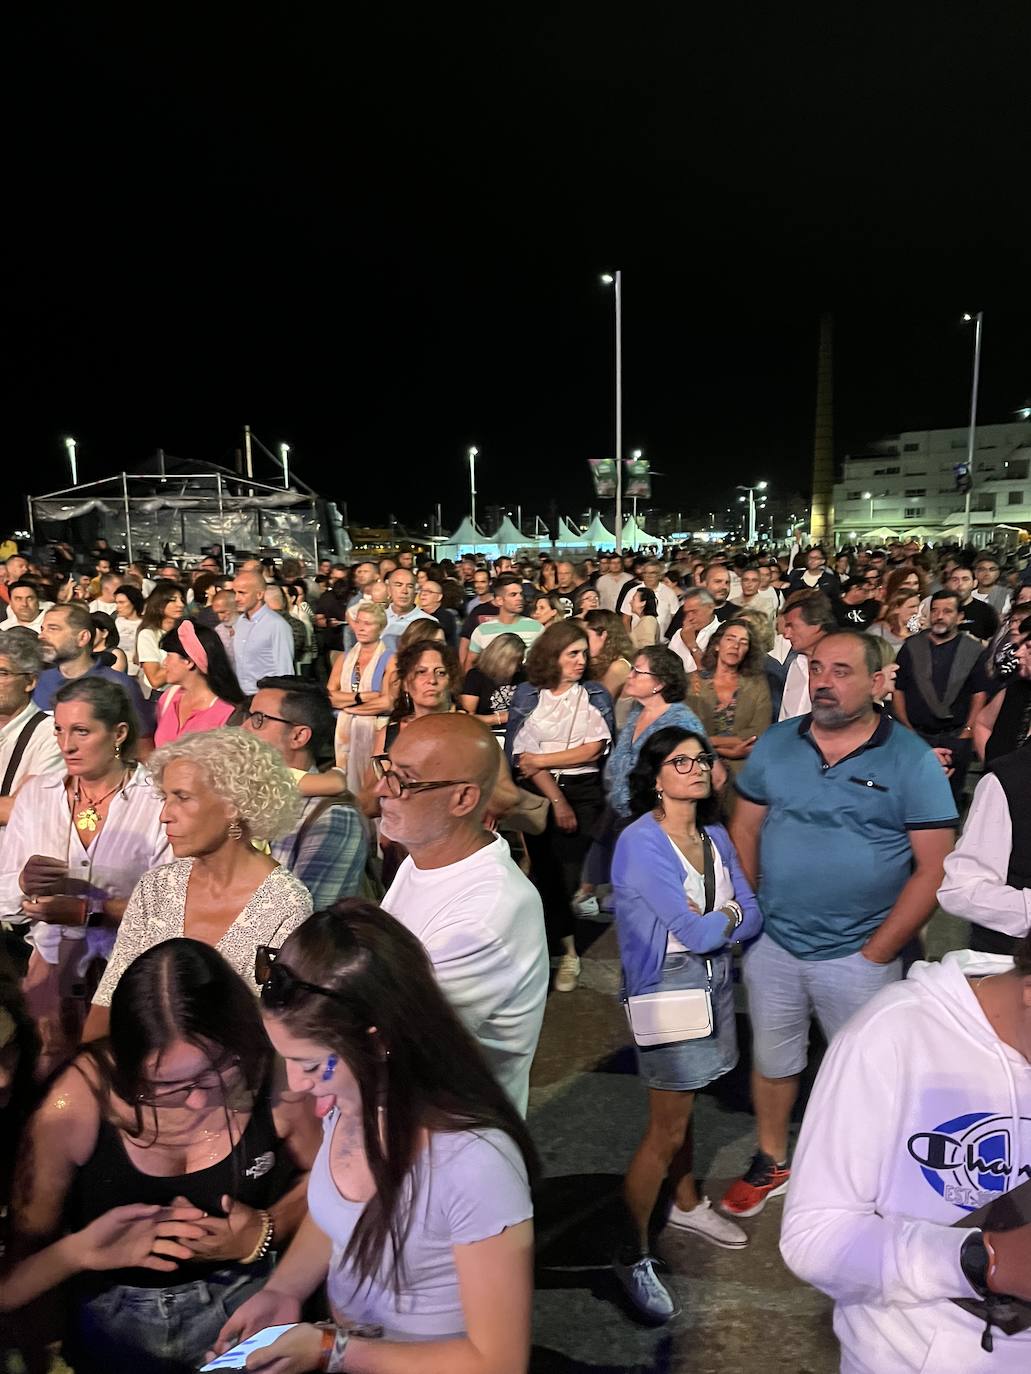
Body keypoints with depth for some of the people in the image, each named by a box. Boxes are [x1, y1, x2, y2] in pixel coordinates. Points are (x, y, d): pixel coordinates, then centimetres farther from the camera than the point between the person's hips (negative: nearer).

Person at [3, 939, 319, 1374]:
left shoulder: (275, 1077, -16)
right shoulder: (76, 1106, -18)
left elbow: (322, 1175, 0)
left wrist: (265, 1233, -14)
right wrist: (81, 1250, -26)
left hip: (244, 1305, 0)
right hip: (113, 1319, 0)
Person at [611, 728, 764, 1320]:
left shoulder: (715, 835, 2)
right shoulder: (641, 842, -20)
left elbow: (753, 919, 0)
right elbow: (694, 932, -22)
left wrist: (714, 922, -16)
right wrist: (732, 917, -5)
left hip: (716, 978, 6)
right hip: (670, 985, -6)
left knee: (681, 1103, 23)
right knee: (667, 1127, 4)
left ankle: (688, 1203, 45)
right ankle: (634, 1254, 21)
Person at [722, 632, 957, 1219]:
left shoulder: (911, 760, -11)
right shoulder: (775, 744, -1)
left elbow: (934, 867, -11)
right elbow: (745, 830, 5)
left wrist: (878, 951, -12)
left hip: (859, 956, -3)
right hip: (773, 945, 3)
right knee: (772, 1062, 20)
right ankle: (771, 1163, 44)